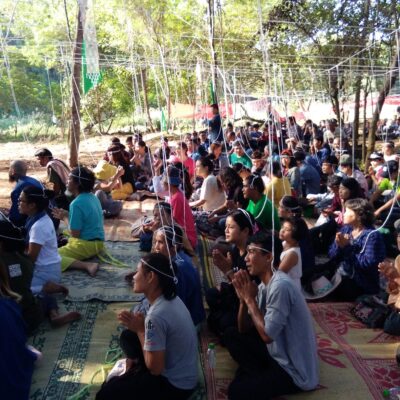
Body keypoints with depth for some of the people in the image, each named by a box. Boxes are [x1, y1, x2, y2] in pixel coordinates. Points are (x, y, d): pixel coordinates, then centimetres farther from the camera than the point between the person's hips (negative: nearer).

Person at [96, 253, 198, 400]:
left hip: (175, 384, -8)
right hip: (181, 372, 8)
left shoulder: (156, 316, -31)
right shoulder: (170, 298, -5)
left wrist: (140, 330, -18)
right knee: (127, 336, 12)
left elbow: (155, 369, -23)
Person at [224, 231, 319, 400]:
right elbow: (244, 329, 7)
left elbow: (267, 335, -25)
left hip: (294, 370, -9)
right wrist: (244, 298, -10)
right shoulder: (264, 284, 3)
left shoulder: (280, 286, -27)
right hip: (278, 353, 9)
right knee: (231, 335, 9)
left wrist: (250, 299, -16)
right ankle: (258, 375, 5)